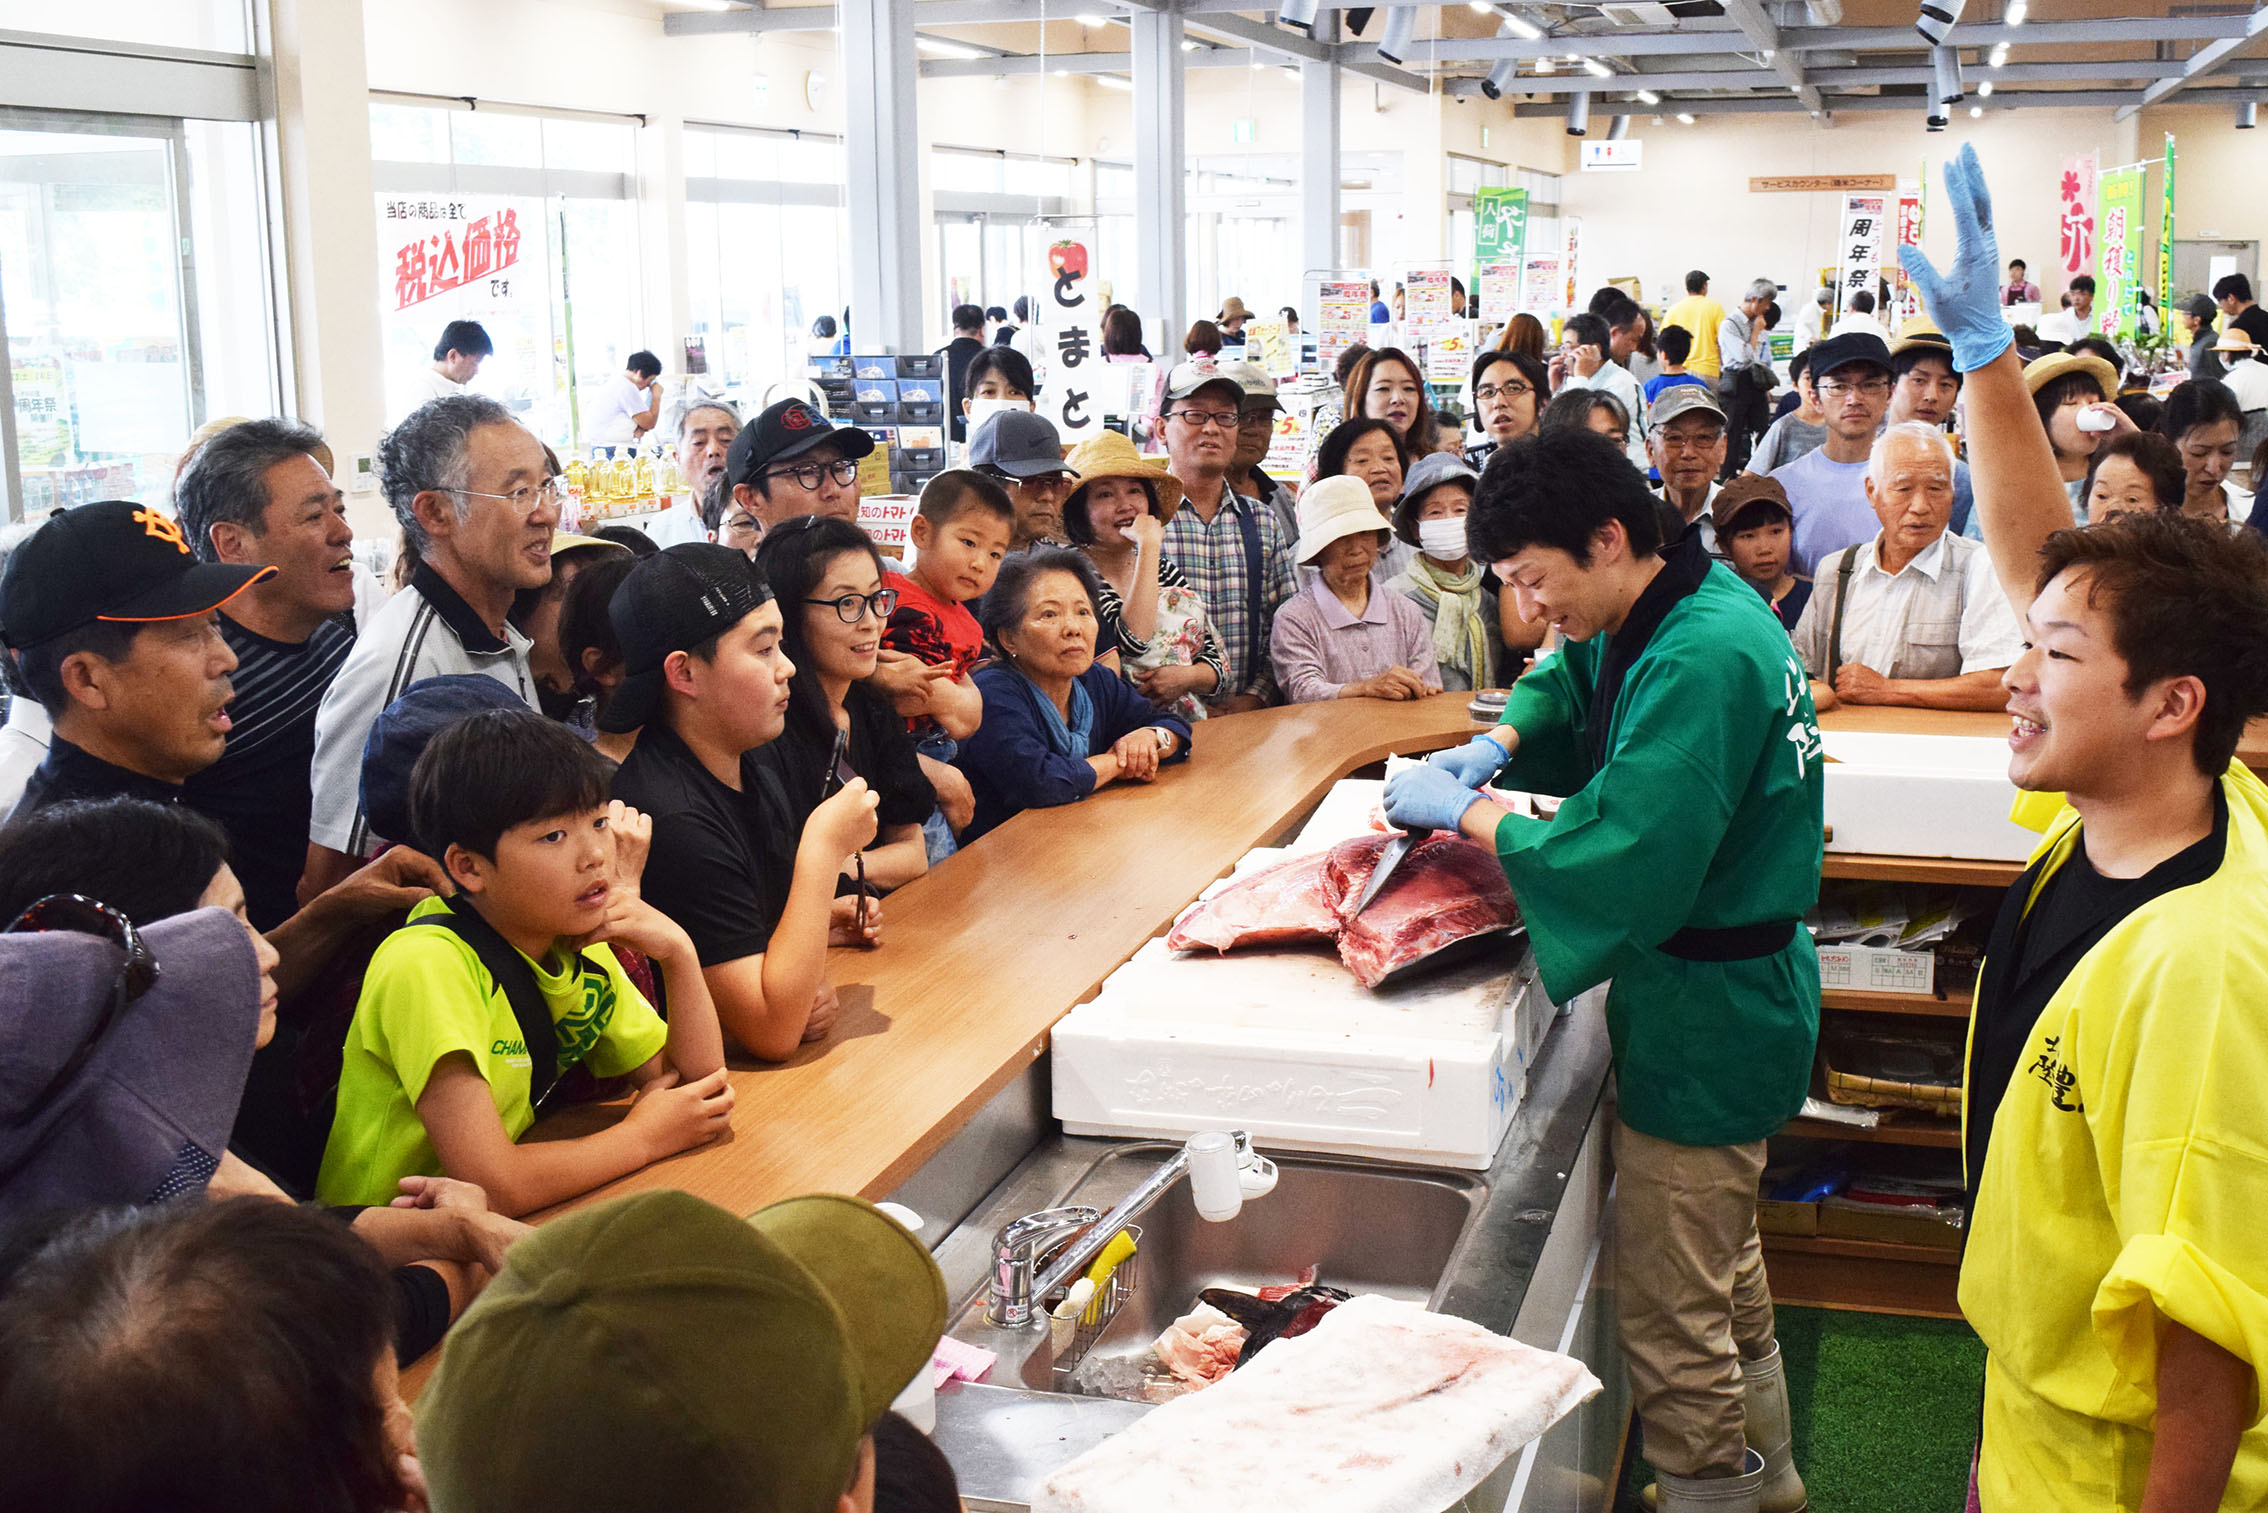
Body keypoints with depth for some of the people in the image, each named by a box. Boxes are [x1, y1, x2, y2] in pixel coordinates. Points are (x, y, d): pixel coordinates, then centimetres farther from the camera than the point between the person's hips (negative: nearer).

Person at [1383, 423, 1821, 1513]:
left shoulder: (1700, 661, -28)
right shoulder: (1699, 602, 3)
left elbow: (1620, 862, -33)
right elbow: (1569, 684, 22)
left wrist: (1464, 814, -22)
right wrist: (1497, 747, 3)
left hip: (1704, 1031, -11)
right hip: (1735, 1007, 11)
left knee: (1673, 1323, 2)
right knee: (1726, 1277, 28)